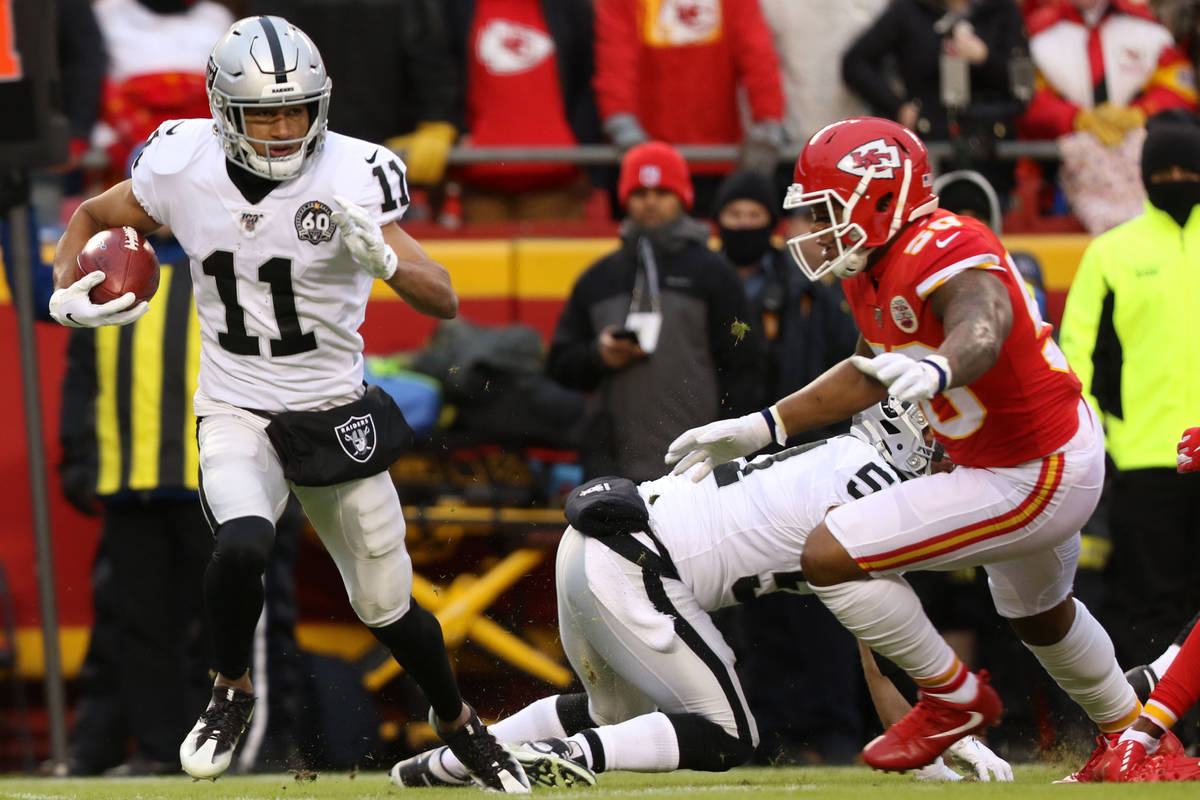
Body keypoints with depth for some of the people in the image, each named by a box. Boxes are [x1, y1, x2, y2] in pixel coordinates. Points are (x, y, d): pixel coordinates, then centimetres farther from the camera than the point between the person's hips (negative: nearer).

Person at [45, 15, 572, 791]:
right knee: (242, 546, -30)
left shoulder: (353, 179, -17)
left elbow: (444, 301, -22)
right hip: (237, 412, 0)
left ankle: (457, 721, 40)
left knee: (387, 604, 9)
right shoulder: (183, 168, -11)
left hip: (335, 414, 0)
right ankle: (233, 692, -1)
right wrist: (68, 296, -8)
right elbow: (93, 218, 10)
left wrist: (383, 259, -41)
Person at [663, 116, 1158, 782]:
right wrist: (758, 430, 14)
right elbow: (870, 374, 17)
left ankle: (954, 698, 2)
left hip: (1034, 480, -11)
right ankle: (1129, 732, 60)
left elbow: (980, 333, -49)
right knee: (1037, 614, 37)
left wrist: (934, 371, -71)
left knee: (831, 555, -16)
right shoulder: (873, 271, 2)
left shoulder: (946, 255, -28)